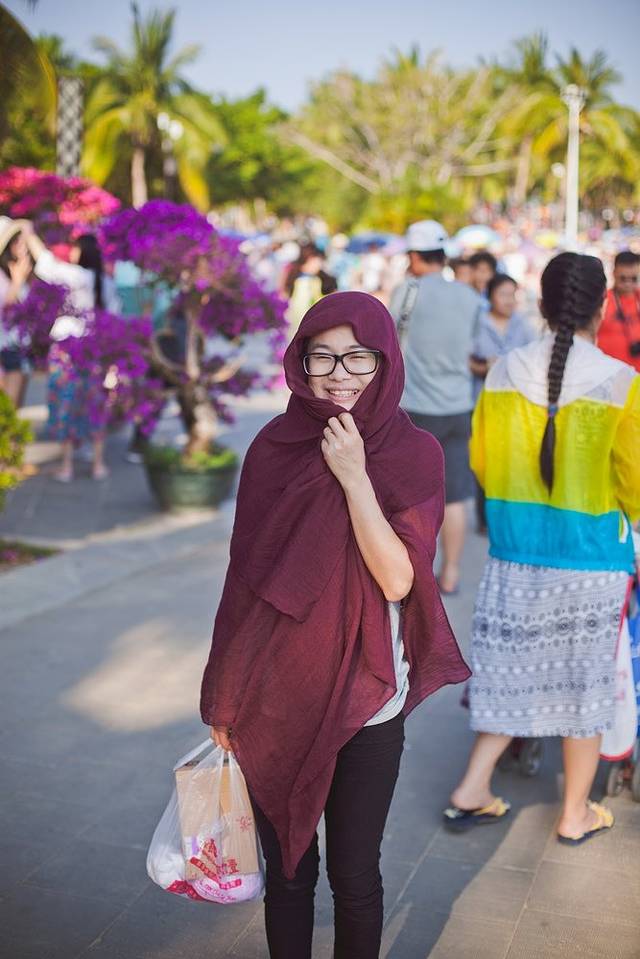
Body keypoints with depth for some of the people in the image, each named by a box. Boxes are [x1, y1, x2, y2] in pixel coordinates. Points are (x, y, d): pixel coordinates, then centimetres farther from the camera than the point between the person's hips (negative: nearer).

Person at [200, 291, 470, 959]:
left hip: (364, 697, -1)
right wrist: (225, 696, 6)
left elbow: (397, 579, -16)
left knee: (353, 876, 11)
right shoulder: (273, 447, -3)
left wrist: (354, 478, -24)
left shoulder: (414, 455, -8)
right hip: (274, 695, 2)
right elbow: (245, 573, 3)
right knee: (286, 870, 15)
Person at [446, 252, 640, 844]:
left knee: (514, 672, 17)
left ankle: (472, 790, 20)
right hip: (591, 557, -3)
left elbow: (481, 460, 5)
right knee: (586, 681, 12)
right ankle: (576, 813, 25)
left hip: (515, 552, 3)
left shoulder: (505, 373, -4)